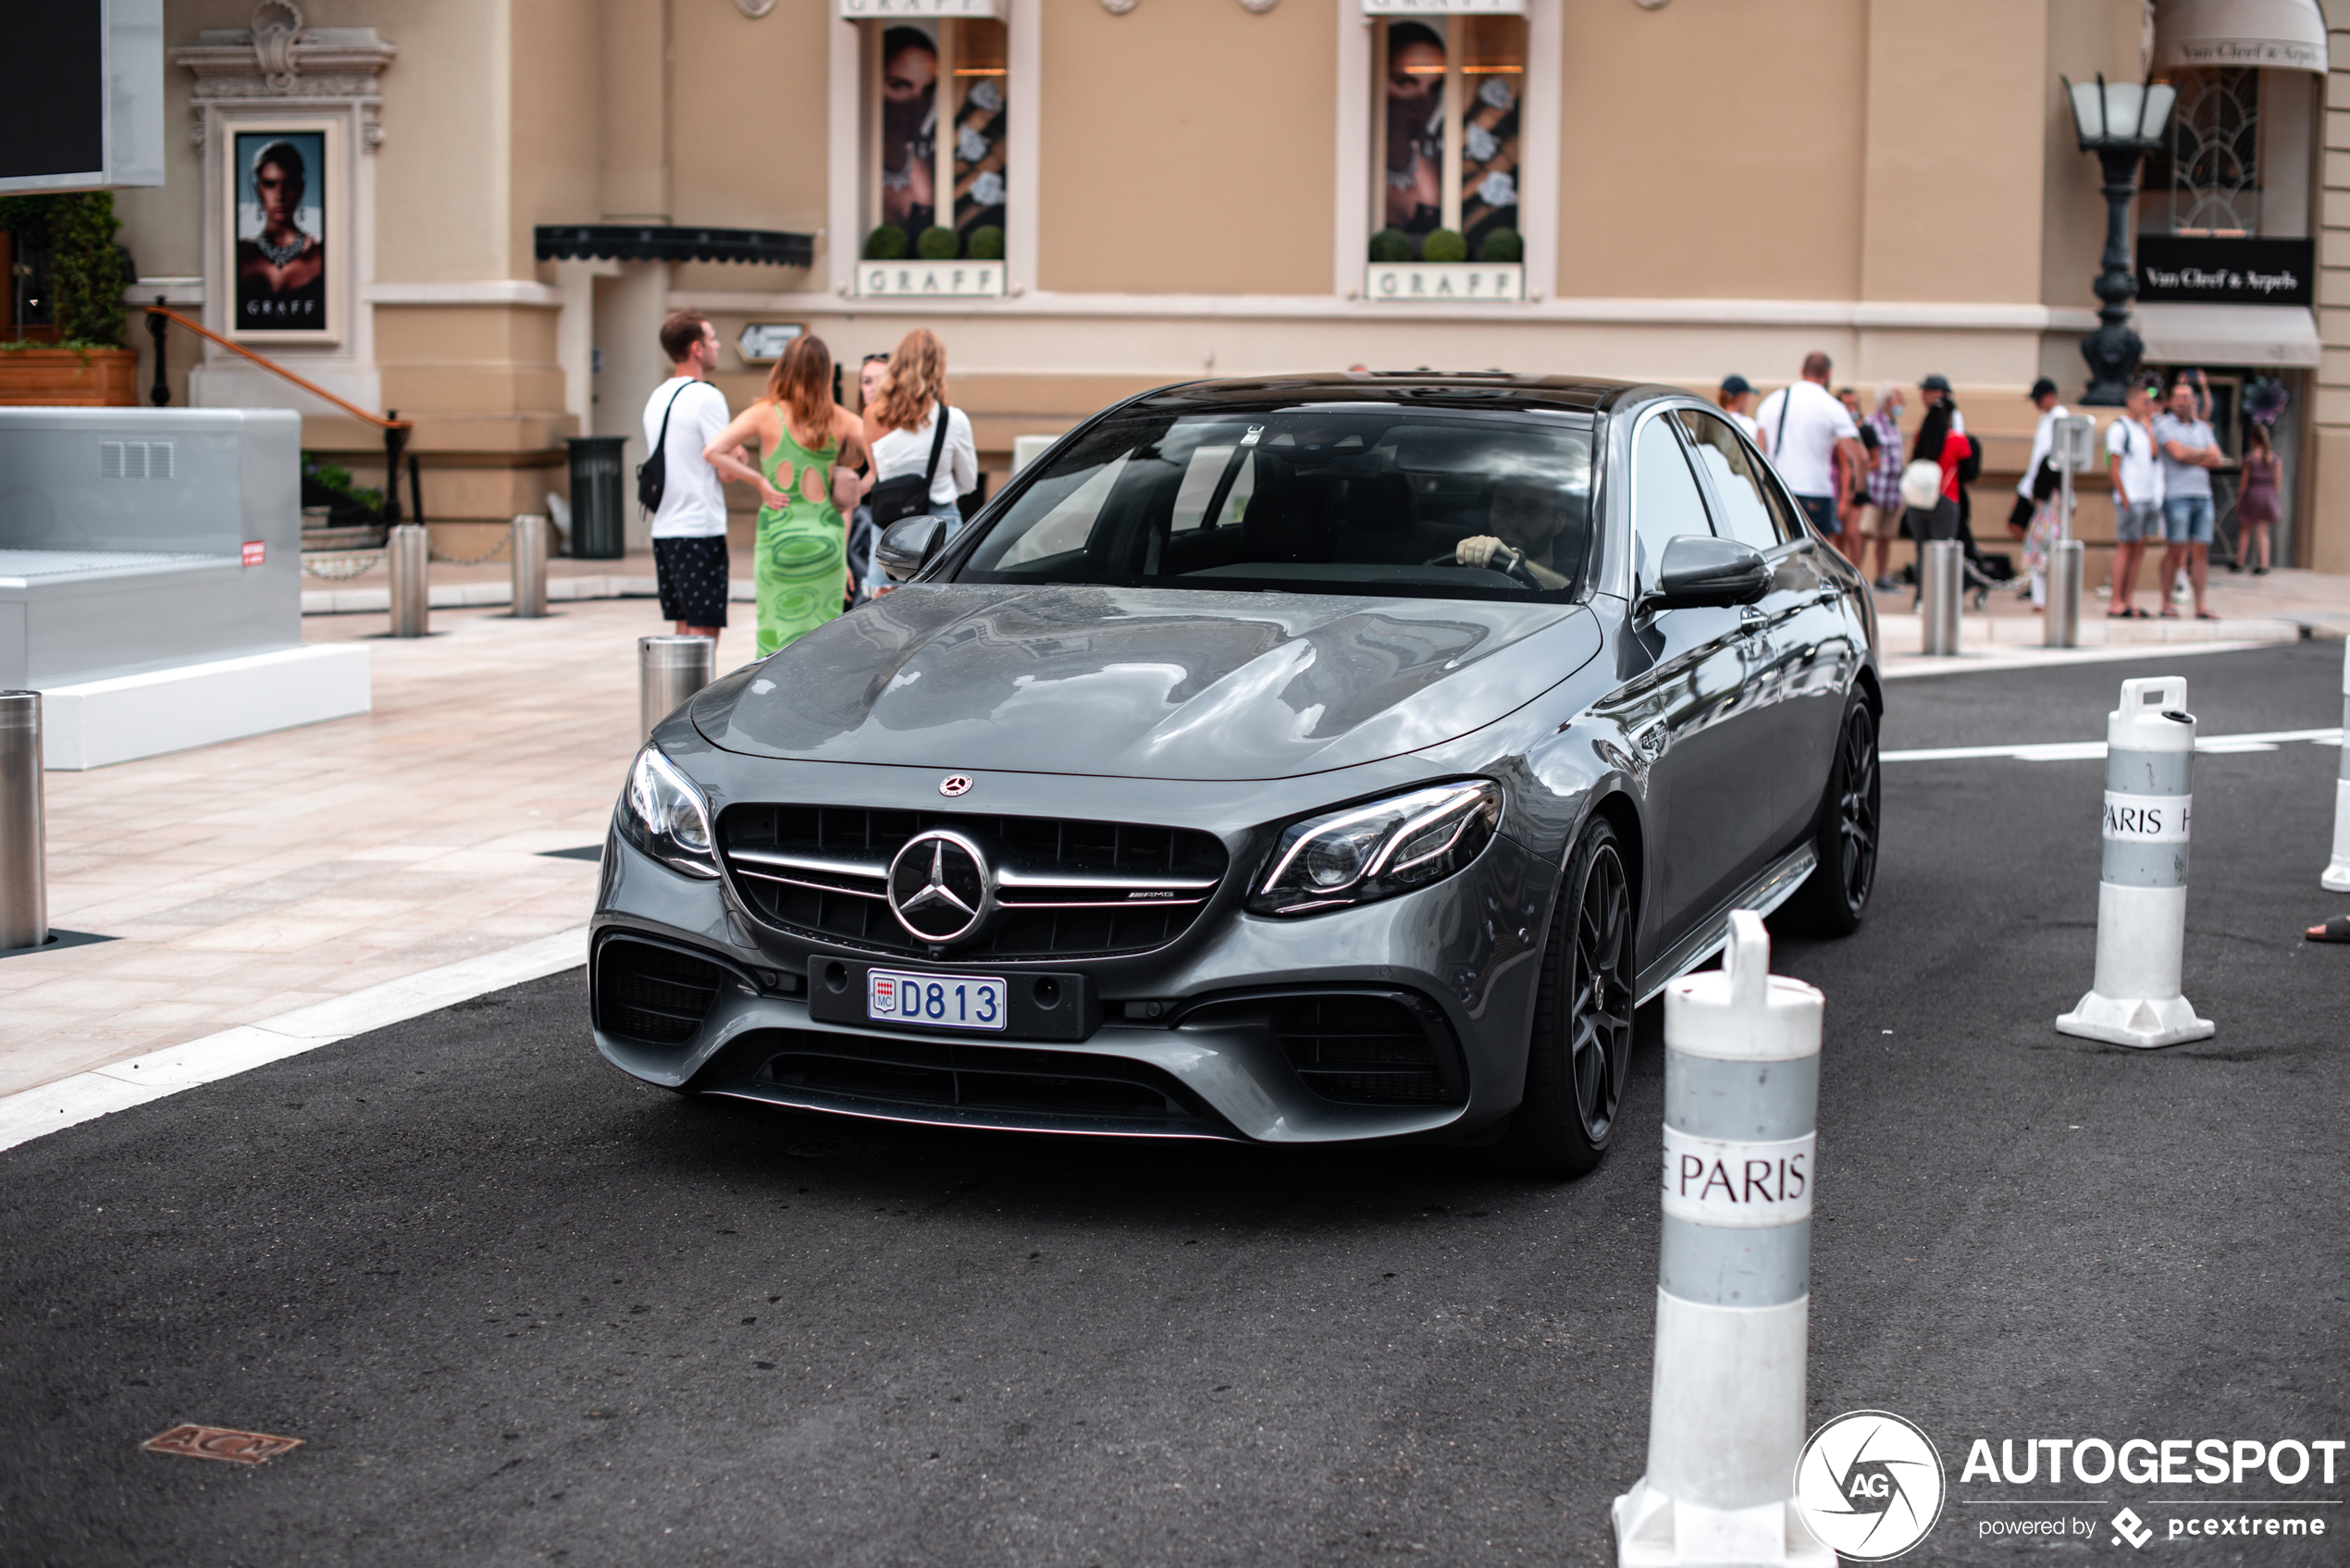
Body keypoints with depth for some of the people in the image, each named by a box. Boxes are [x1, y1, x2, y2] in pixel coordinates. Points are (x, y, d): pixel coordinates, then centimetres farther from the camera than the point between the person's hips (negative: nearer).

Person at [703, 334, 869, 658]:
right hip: (828, 533, 2)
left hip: (781, 536, -2)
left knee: (778, 637, 6)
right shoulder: (840, 419, 0)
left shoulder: (766, 414, -5)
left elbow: (713, 451, -13)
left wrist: (758, 481, -4)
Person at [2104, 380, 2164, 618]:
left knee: (2139, 549, 6)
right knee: (2126, 547, -6)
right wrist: (2124, 499, -15)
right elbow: (2114, 467, -10)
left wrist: (2148, 424, 1)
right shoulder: (2119, 428, -6)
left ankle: (2129, 601, 9)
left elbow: (2154, 454, 0)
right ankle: (2116, 604, -4)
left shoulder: (2145, 428, 16)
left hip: (2150, 496, 7)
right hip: (2131, 497, -7)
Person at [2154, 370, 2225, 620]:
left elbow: (2217, 460, 7)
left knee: (2201, 550, 2)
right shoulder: (2164, 425, 1)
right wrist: (2205, 454, 2)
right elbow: (2180, 453, -14)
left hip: (2202, 494, 5)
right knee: (2174, 550, -6)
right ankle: (2167, 604, 1)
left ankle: (2200, 607, 3)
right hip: (2176, 494, -5)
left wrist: (2192, 458, -6)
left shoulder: (2202, 428, 18)